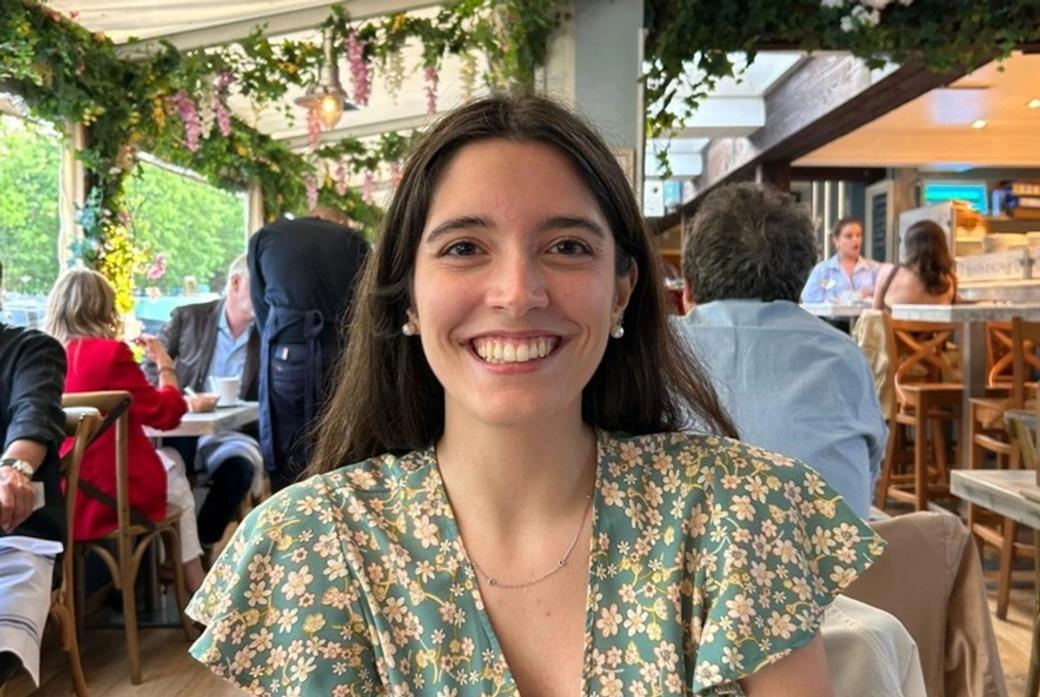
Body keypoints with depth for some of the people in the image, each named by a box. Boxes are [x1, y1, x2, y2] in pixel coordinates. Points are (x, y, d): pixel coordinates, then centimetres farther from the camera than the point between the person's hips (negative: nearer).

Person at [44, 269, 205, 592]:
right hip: (108, 492, -6)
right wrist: (165, 365, 6)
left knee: (170, 459, 27)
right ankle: (196, 591, 34)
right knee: (178, 484, 26)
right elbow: (167, 413, -7)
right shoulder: (110, 352, -16)